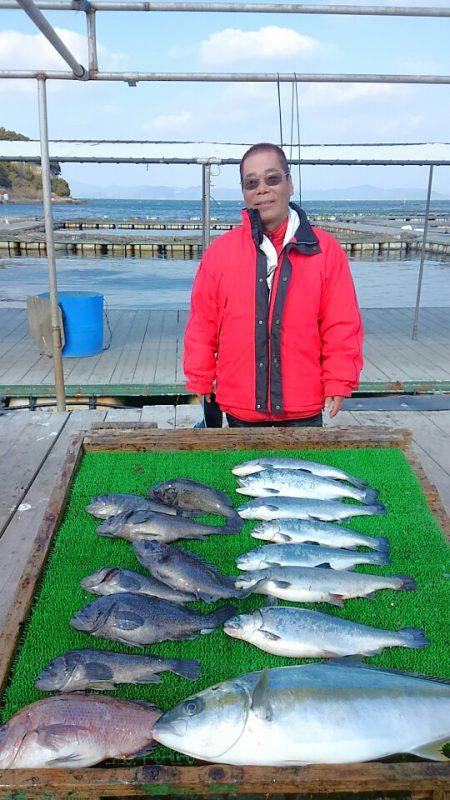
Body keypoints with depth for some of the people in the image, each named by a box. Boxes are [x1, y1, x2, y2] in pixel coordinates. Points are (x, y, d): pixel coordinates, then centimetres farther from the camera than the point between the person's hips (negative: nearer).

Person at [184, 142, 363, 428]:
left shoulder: (325, 249, -1)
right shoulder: (220, 251, 1)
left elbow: (342, 324, -1)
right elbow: (202, 324, 3)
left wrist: (339, 383, -4)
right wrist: (200, 382, 3)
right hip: (239, 409, 1)